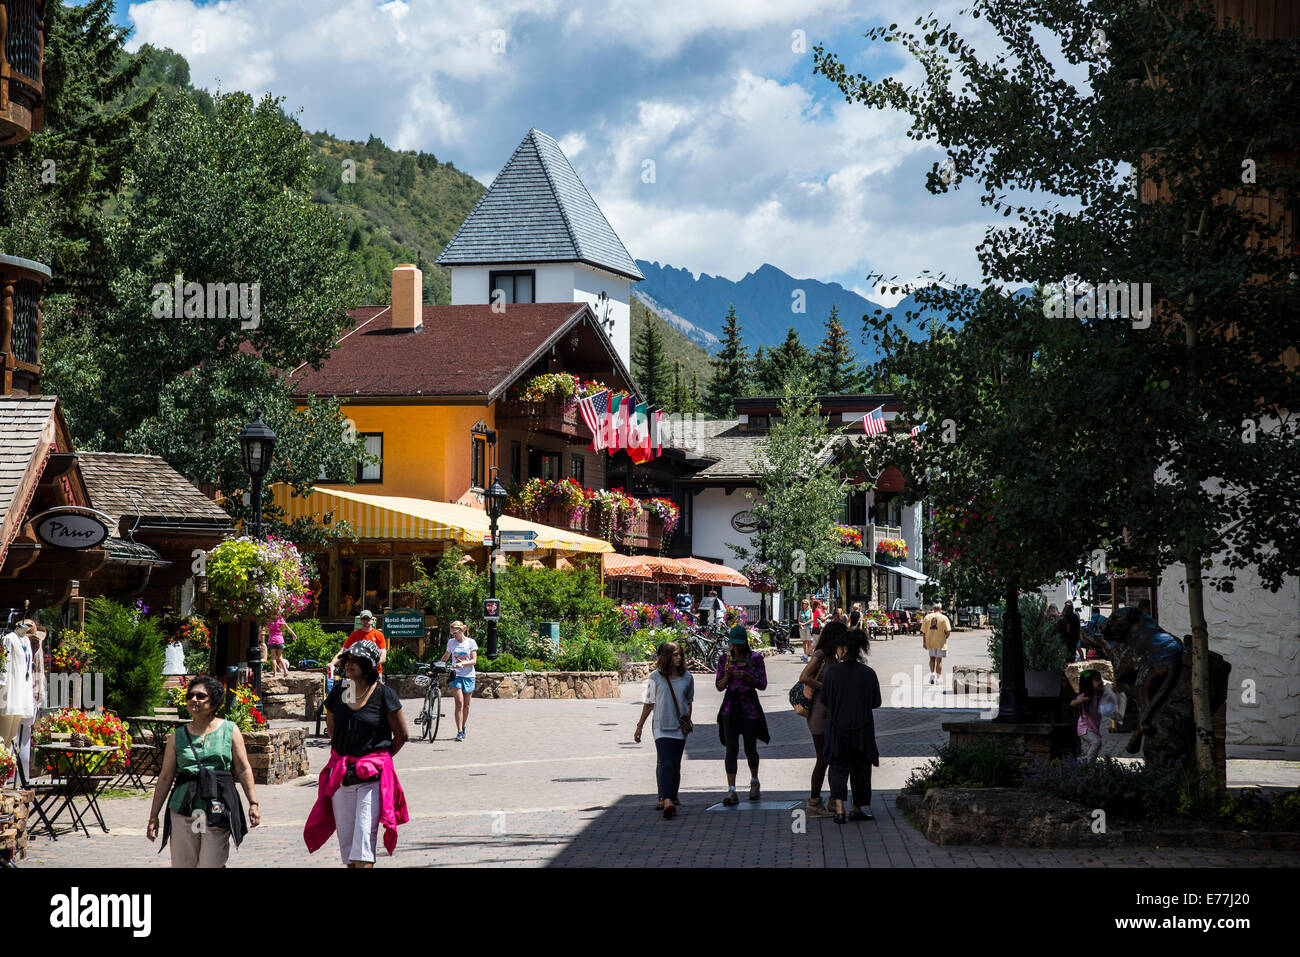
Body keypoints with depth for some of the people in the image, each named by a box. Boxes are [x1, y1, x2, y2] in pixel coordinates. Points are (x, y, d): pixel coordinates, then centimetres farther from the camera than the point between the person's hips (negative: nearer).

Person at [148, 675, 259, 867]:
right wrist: (153, 816, 10)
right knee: (182, 865, 0)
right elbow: (165, 777, 11)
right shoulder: (177, 736, 10)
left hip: (218, 808, -2)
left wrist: (253, 803, -2)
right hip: (183, 809, 2)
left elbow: (244, 770, 7)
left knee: (211, 864, -7)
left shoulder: (230, 730, 7)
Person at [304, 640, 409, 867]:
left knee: (364, 834, -12)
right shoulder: (338, 692, 6)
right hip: (340, 774, 5)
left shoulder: (383, 694, -6)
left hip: (373, 776, -5)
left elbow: (402, 735, 2)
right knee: (345, 837, 8)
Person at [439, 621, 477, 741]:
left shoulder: (471, 642, 0)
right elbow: (445, 656, 24)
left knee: (466, 704, 6)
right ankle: (459, 732, -17)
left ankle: (463, 728, 23)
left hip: (468, 676, 0)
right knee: (459, 702, -13)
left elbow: (474, 660, -5)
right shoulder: (451, 642, 7)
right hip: (456, 675, 0)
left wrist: (462, 664, -20)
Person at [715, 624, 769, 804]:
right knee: (732, 749, -8)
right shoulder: (724, 659, 5)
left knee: (750, 749, 5)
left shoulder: (755, 658, 0)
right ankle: (731, 791, -12)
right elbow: (719, 686, 7)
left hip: (750, 707, -1)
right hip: (730, 708, 1)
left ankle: (754, 781, 33)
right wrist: (727, 676, -14)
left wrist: (748, 676, -19)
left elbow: (763, 685, -2)